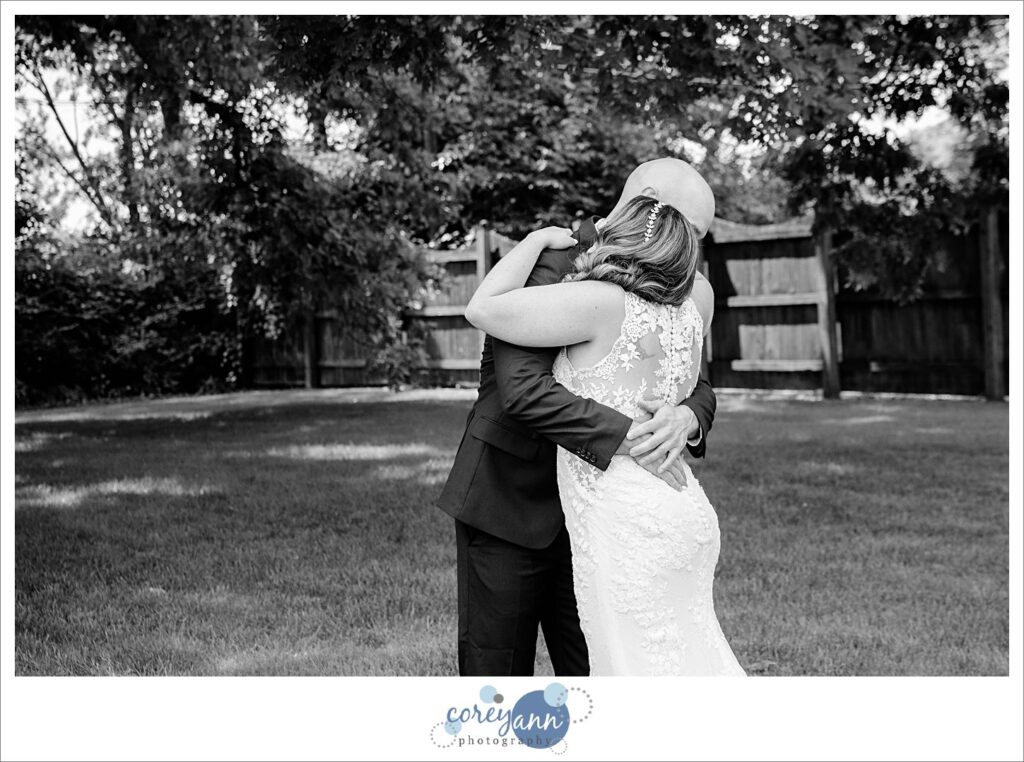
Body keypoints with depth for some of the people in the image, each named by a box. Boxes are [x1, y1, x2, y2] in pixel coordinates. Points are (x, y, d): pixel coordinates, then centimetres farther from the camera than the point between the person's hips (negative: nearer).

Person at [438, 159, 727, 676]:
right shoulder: (549, 264, -17)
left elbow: (695, 384, 1)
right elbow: (522, 390, -30)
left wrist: (689, 416, -22)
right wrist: (624, 436, -34)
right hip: (508, 504, -6)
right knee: (497, 674, 6)